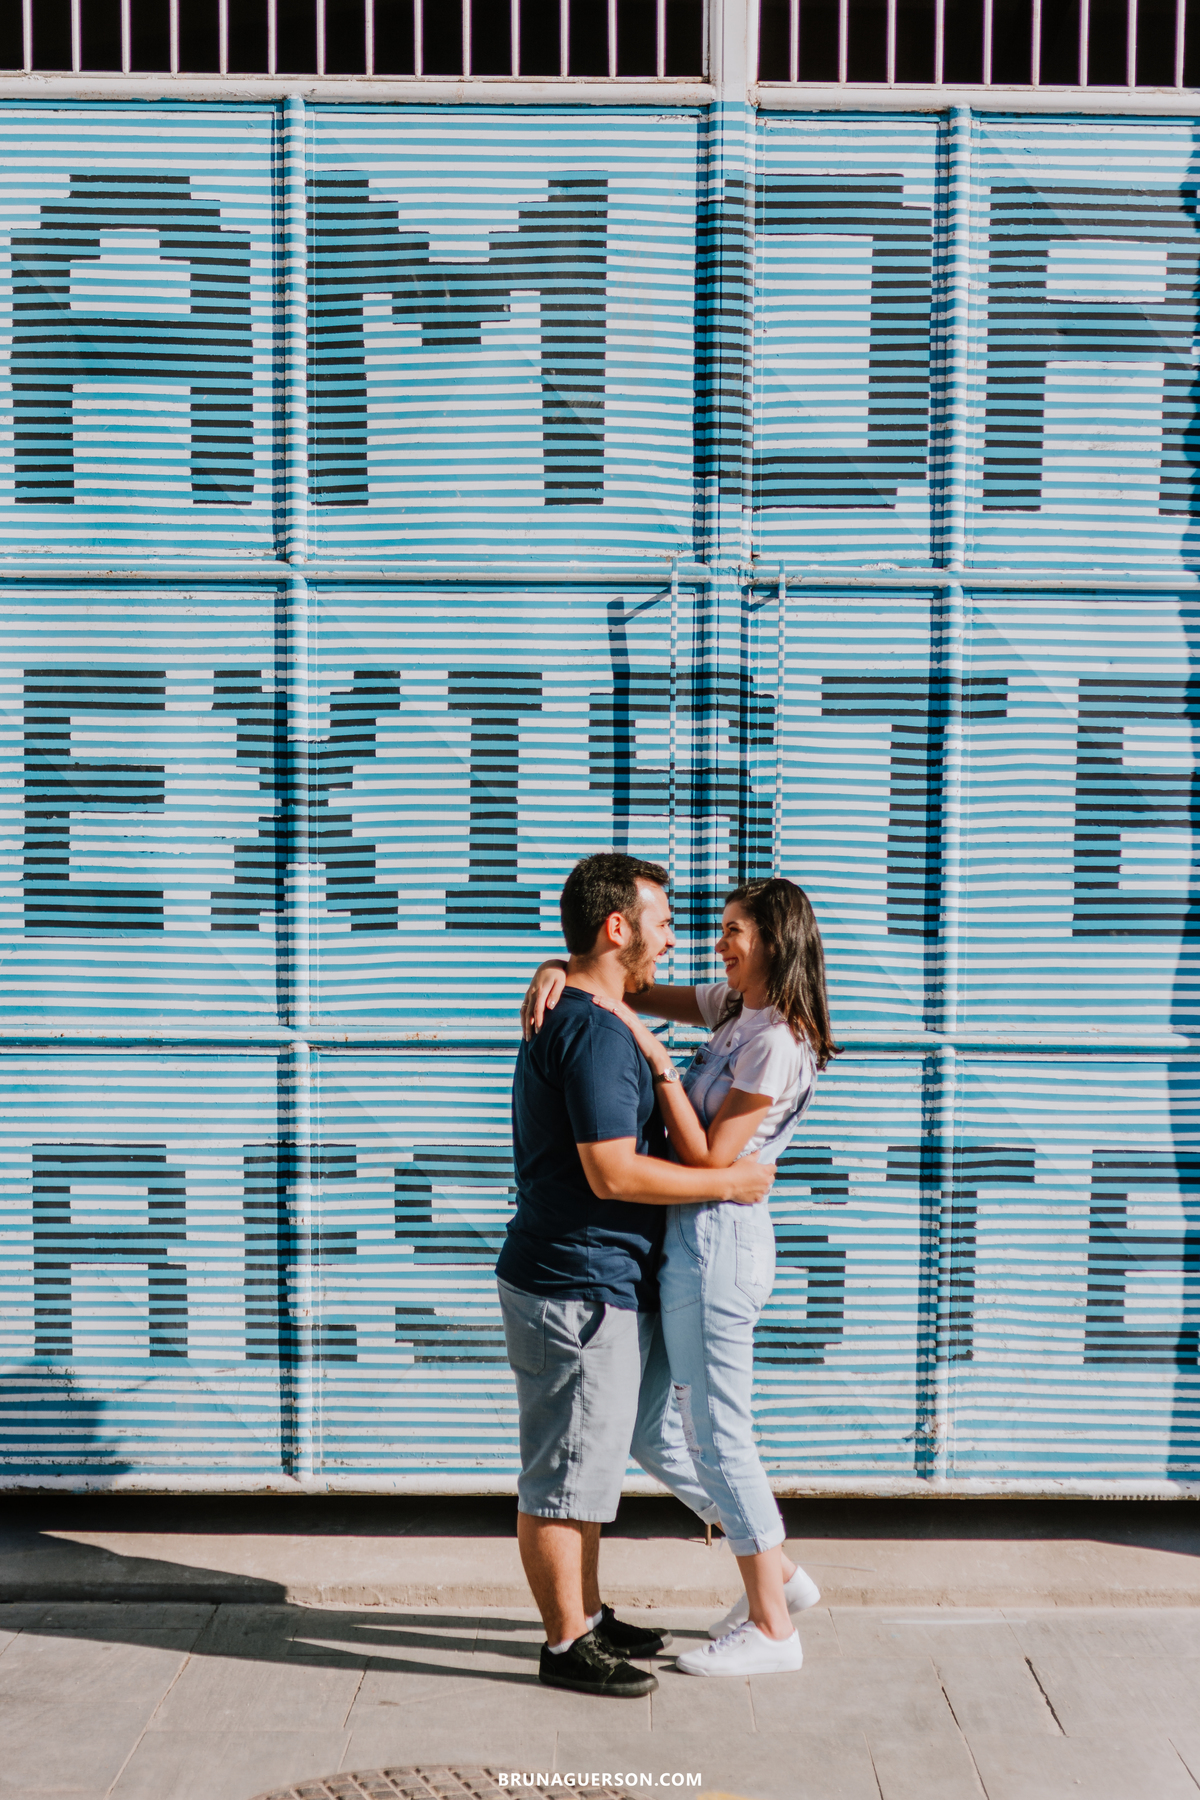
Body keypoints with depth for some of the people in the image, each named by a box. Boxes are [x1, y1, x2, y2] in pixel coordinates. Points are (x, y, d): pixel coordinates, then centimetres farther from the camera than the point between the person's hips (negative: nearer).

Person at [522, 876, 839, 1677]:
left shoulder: (778, 1041, -17)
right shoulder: (734, 1008, 11)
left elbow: (708, 1159, -18)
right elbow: (631, 991, 16)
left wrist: (656, 1056, -19)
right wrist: (561, 970, -4)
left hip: (717, 1240, -10)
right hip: (691, 1238, 10)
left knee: (719, 1436, 2)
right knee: (648, 1433, 17)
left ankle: (772, 1627, 18)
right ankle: (779, 1573, 28)